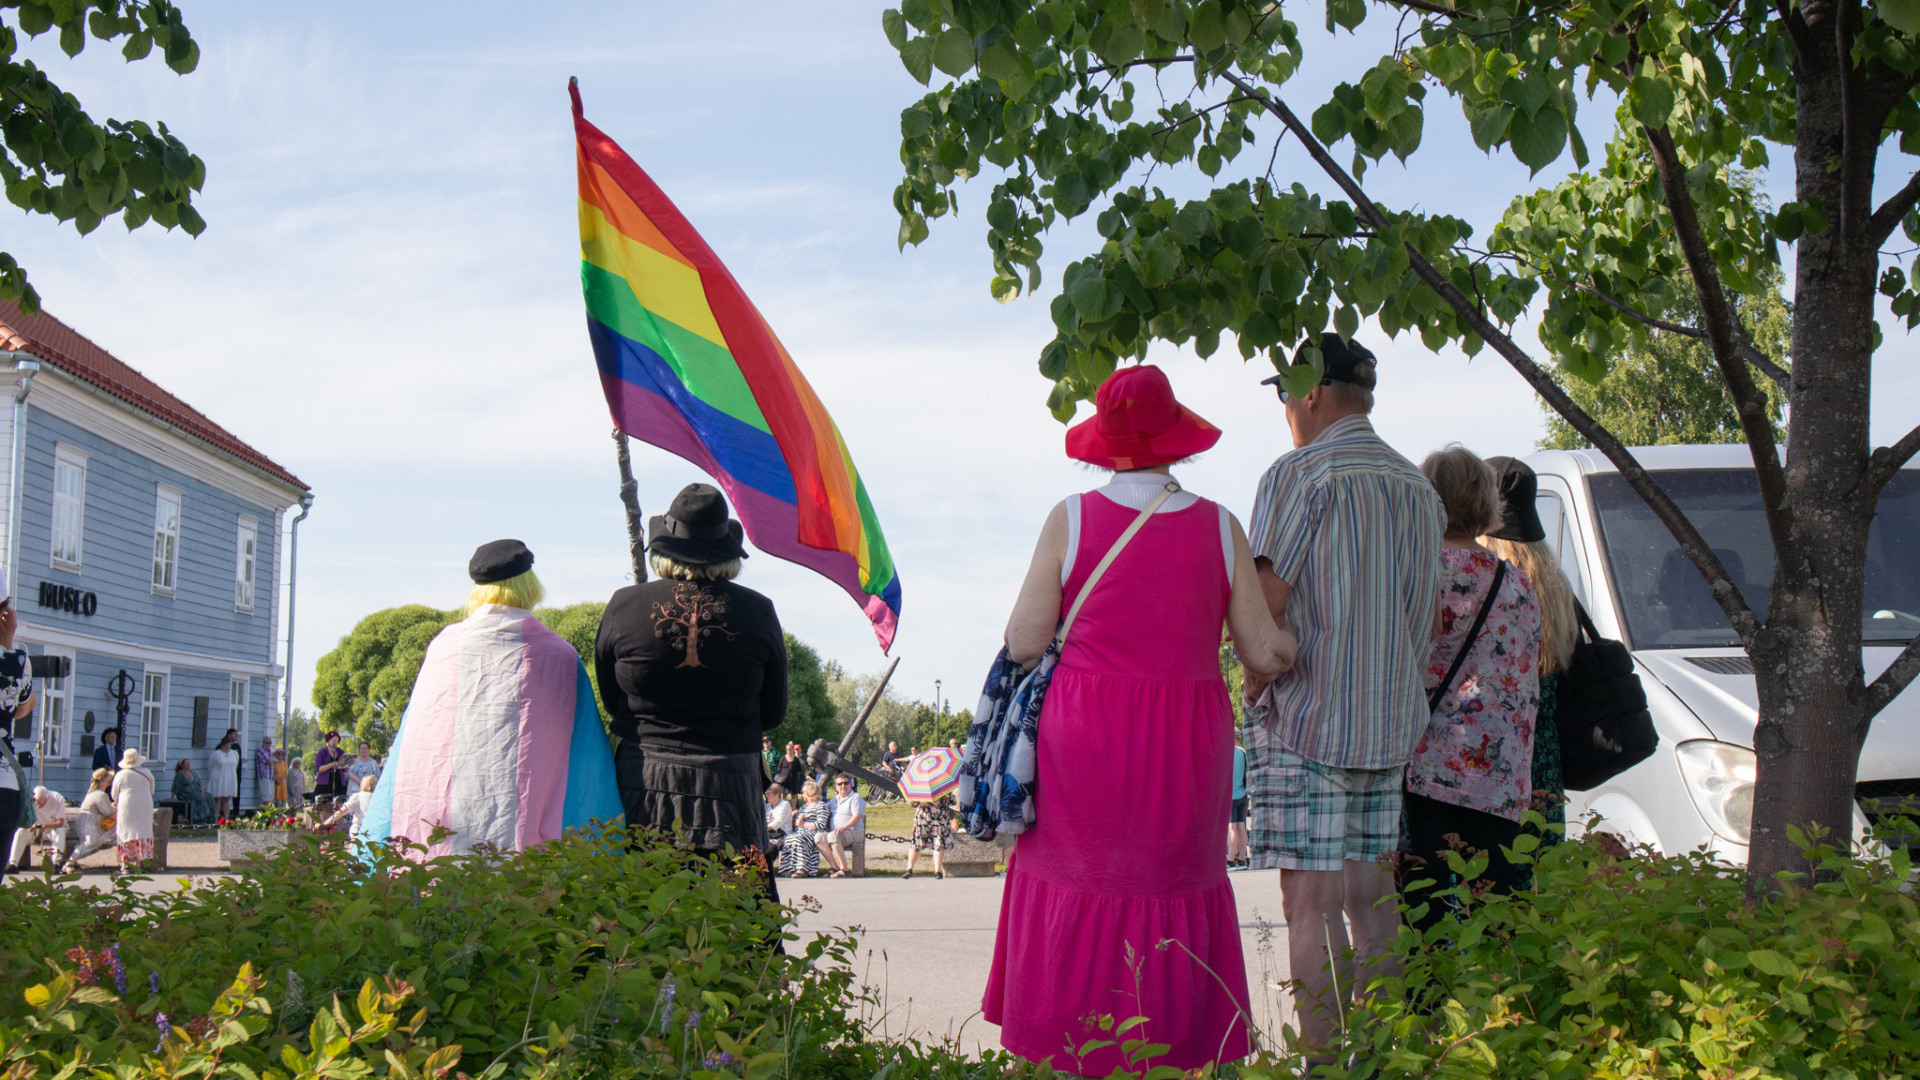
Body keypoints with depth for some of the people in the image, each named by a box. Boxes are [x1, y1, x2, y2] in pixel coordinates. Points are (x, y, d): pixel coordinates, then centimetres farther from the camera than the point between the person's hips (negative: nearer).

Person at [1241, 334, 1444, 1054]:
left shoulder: (1300, 474, -9)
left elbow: (1265, 604, -14)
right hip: (1389, 723, 7)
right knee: (1370, 898, 12)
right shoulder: (1418, 487, 14)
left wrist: (1255, 683, -1)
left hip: (1306, 718, -7)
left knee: (1311, 905, -5)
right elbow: (1423, 616, 16)